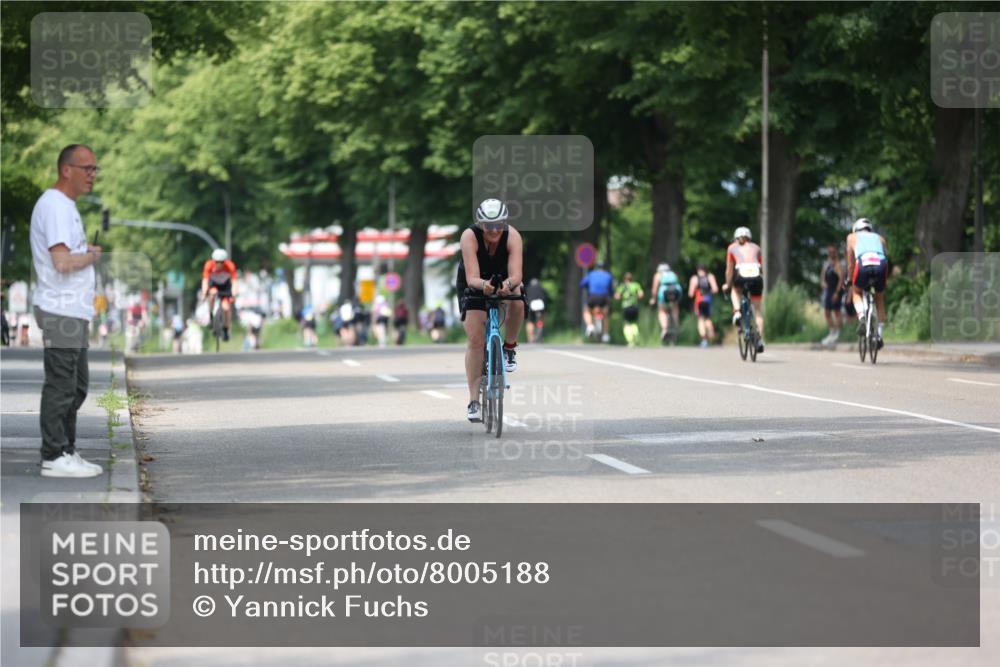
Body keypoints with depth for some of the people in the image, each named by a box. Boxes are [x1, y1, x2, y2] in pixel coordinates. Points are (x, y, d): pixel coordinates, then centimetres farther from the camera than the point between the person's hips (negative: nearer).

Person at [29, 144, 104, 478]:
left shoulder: (66, 206, 19)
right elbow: (62, 262, -23)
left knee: (77, 386, 14)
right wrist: (93, 255, -7)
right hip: (60, 311, -11)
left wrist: (88, 250, 7)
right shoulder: (55, 206, -15)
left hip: (74, 312, 11)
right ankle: (54, 457, -6)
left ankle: (66, 452, 19)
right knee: (61, 386, -8)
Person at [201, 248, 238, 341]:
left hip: (225, 285, 0)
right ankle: (210, 317, -18)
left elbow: (234, 281, -32)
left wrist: (234, 294, -48)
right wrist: (204, 294, -47)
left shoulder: (230, 266, -30)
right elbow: (205, 280, -33)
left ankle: (226, 329, 6)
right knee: (213, 293, -35)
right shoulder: (209, 265, -30)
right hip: (213, 283, 0)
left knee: (226, 307, -15)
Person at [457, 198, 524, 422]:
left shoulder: (513, 237, -29)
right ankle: (474, 401, -8)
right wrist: (483, 285, -63)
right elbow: (472, 278, -41)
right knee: (475, 340, -13)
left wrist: (508, 283, -62)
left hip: (503, 279, 1)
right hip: (474, 283, -1)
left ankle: (509, 348, -7)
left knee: (517, 301, -34)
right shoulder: (470, 237, -32)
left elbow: (516, 274, -40)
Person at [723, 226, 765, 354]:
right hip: (756, 276, 1)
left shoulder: (732, 248, 23)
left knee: (736, 291, 36)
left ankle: (737, 312, 9)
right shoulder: (756, 247, 27)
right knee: (758, 310, 15)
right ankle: (760, 340, 7)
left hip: (742, 276, -1)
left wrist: (727, 284, 38)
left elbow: (729, 270, 24)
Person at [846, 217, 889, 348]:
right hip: (881, 265, 2)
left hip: (863, 264, -2)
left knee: (857, 292, 27)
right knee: (880, 299, 24)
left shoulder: (852, 237, 31)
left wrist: (850, 281, 39)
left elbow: (851, 263, 29)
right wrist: (886, 280, 37)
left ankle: (861, 318, 0)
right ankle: (880, 335, 20)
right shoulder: (879, 238, 36)